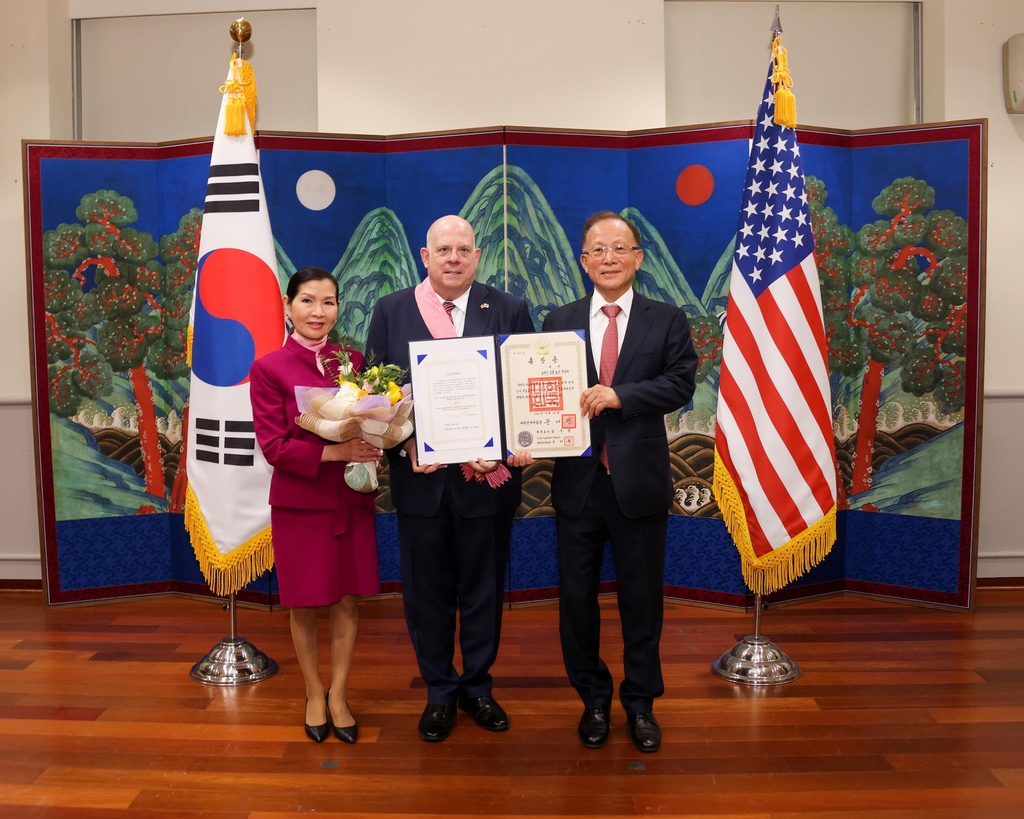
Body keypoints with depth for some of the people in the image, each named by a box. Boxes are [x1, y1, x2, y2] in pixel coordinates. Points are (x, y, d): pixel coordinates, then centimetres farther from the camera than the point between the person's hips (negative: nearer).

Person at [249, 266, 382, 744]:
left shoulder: (355, 361, 5)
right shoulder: (269, 369, -5)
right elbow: (273, 446, -11)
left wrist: (369, 450, -13)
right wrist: (333, 452, -23)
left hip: (352, 499, 3)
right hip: (299, 502, -3)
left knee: (349, 599, 9)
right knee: (304, 603, 10)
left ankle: (338, 695, 27)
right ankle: (314, 694, 32)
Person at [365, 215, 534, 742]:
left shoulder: (510, 311, 0)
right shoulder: (390, 312, 3)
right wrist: (406, 445, -13)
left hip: (488, 475, 0)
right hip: (419, 476, 1)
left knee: (483, 589, 13)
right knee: (427, 591, 12)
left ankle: (478, 686, 33)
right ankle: (439, 692, 31)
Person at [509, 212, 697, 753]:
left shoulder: (667, 322, 2)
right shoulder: (558, 323, 5)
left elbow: (681, 384, -11)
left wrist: (619, 395, -23)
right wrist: (528, 443, -17)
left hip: (640, 481, -1)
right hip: (578, 481, 1)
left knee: (642, 597, 12)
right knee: (576, 596, 12)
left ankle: (640, 702, 31)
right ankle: (594, 699, 32)